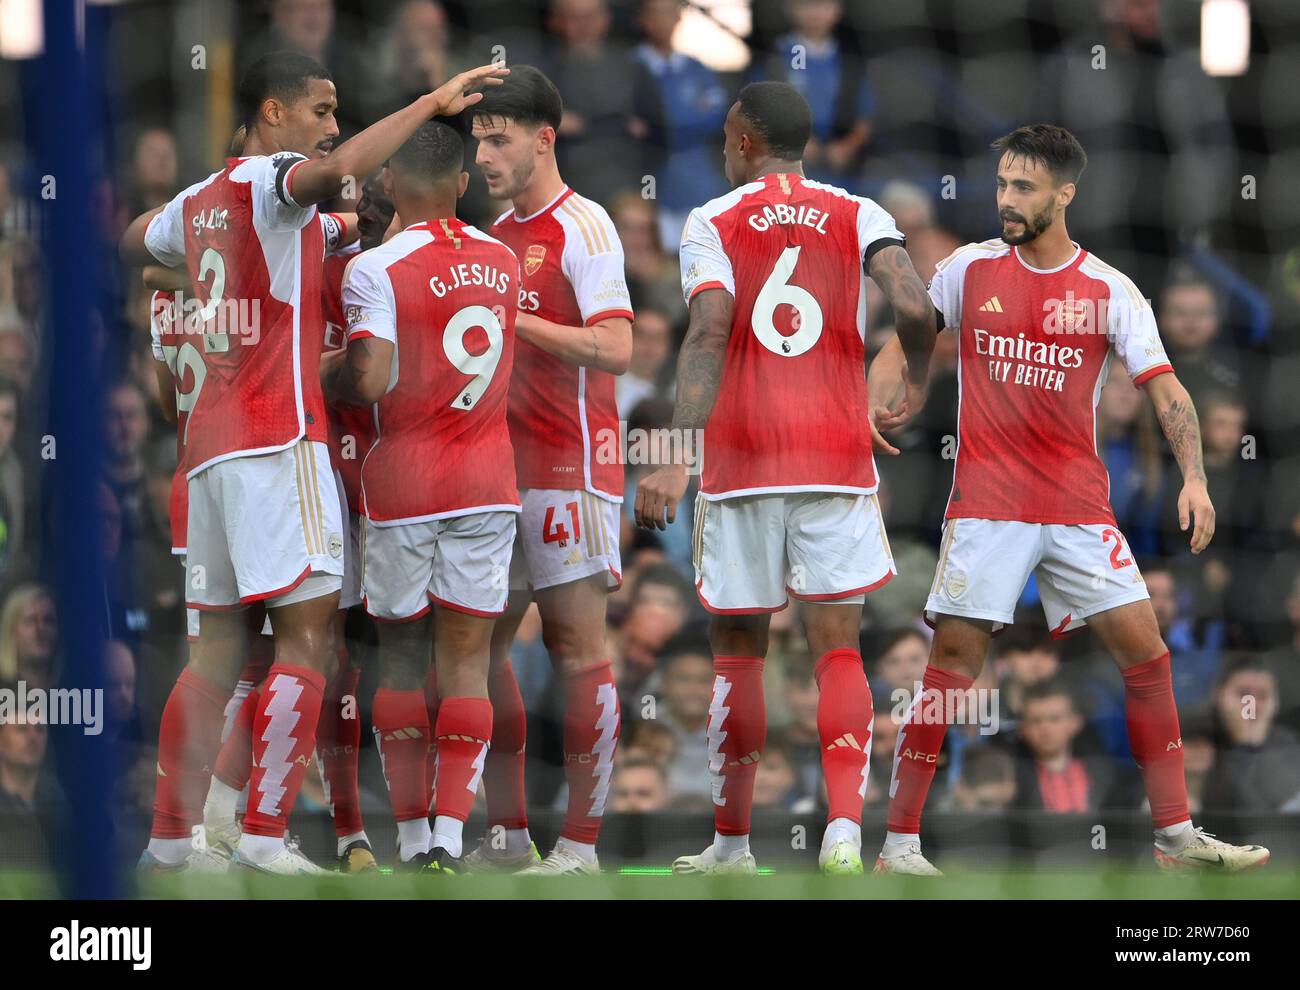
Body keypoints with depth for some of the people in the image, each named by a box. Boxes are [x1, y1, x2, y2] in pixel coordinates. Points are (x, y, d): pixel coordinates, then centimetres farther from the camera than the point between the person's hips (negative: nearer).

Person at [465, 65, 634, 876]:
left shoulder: (582, 228, -9)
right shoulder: (497, 232, 16)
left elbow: (615, 350, -18)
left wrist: (513, 319, -19)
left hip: (570, 467, -9)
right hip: (501, 467, 9)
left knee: (578, 648, -6)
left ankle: (581, 846, -5)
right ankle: (508, 836, 14)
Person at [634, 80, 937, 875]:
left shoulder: (713, 223, 1)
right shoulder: (858, 216, 6)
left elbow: (709, 337, -13)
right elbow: (916, 309, -10)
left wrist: (677, 457, -20)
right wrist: (914, 385, 11)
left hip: (742, 457, -1)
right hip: (836, 458, 1)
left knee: (739, 651, 10)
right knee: (839, 648, 1)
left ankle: (732, 842, 16)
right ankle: (845, 827, -17)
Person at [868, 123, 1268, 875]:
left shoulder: (1109, 291, 0)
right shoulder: (970, 270, 2)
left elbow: (1165, 388, -3)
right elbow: (902, 340, 13)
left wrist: (1194, 479, -16)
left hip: (1079, 503, 1)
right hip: (988, 500, -1)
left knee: (1145, 650, -3)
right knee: (954, 658, -8)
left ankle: (1177, 837, 6)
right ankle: (900, 844, -2)